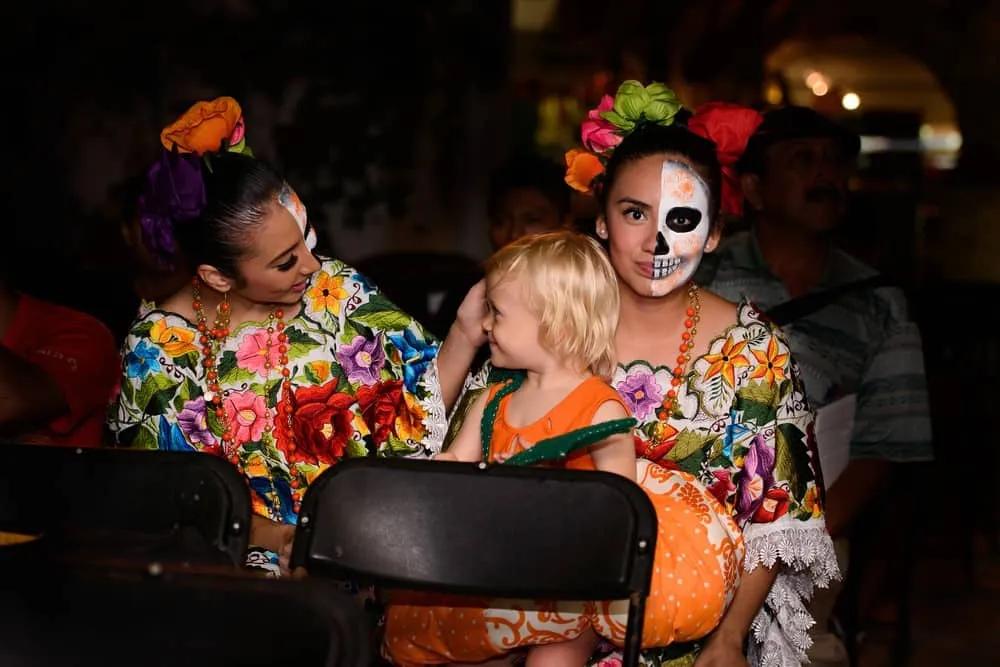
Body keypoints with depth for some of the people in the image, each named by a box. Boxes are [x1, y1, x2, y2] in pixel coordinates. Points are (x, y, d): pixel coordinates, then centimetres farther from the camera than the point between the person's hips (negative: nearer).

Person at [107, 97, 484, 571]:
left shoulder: (338, 292, -1)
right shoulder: (159, 348, -5)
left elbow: (418, 411, 2)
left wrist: (464, 336, -14)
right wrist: (275, 538, -15)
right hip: (243, 568, -2)